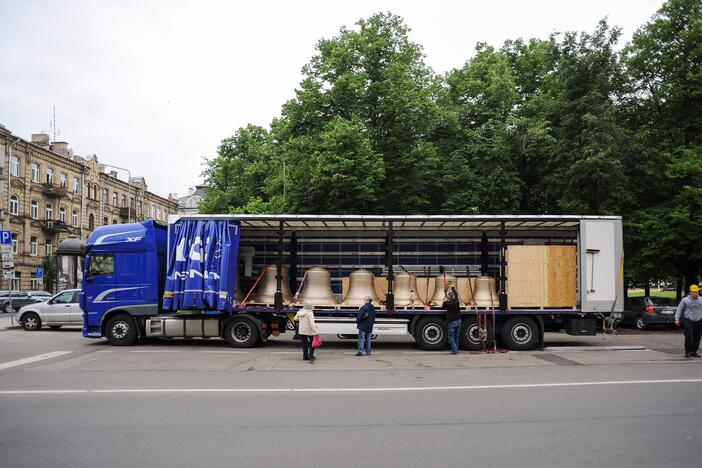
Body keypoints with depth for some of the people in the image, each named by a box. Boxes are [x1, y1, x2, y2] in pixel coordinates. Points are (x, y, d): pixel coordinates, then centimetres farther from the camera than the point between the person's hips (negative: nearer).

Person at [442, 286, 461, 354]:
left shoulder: (446, 303, -14)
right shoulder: (456, 301, -2)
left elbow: (443, 307, 8)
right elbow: (456, 294, 19)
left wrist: (445, 301, 19)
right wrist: (452, 288, 32)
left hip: (451, 322, -5)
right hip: (458, 321, 5)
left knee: (451, 336, 5)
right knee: (456, 336, 16)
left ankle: (454, 350, -3)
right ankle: (456, 349, 20)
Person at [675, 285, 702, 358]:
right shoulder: (685, 300, 0)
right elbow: (679, 310, 0)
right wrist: (677, 319, -9)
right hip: (688, 321, -3)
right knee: (688, 337, -9)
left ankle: (694, 352, 18)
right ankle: (687, 352, -1)